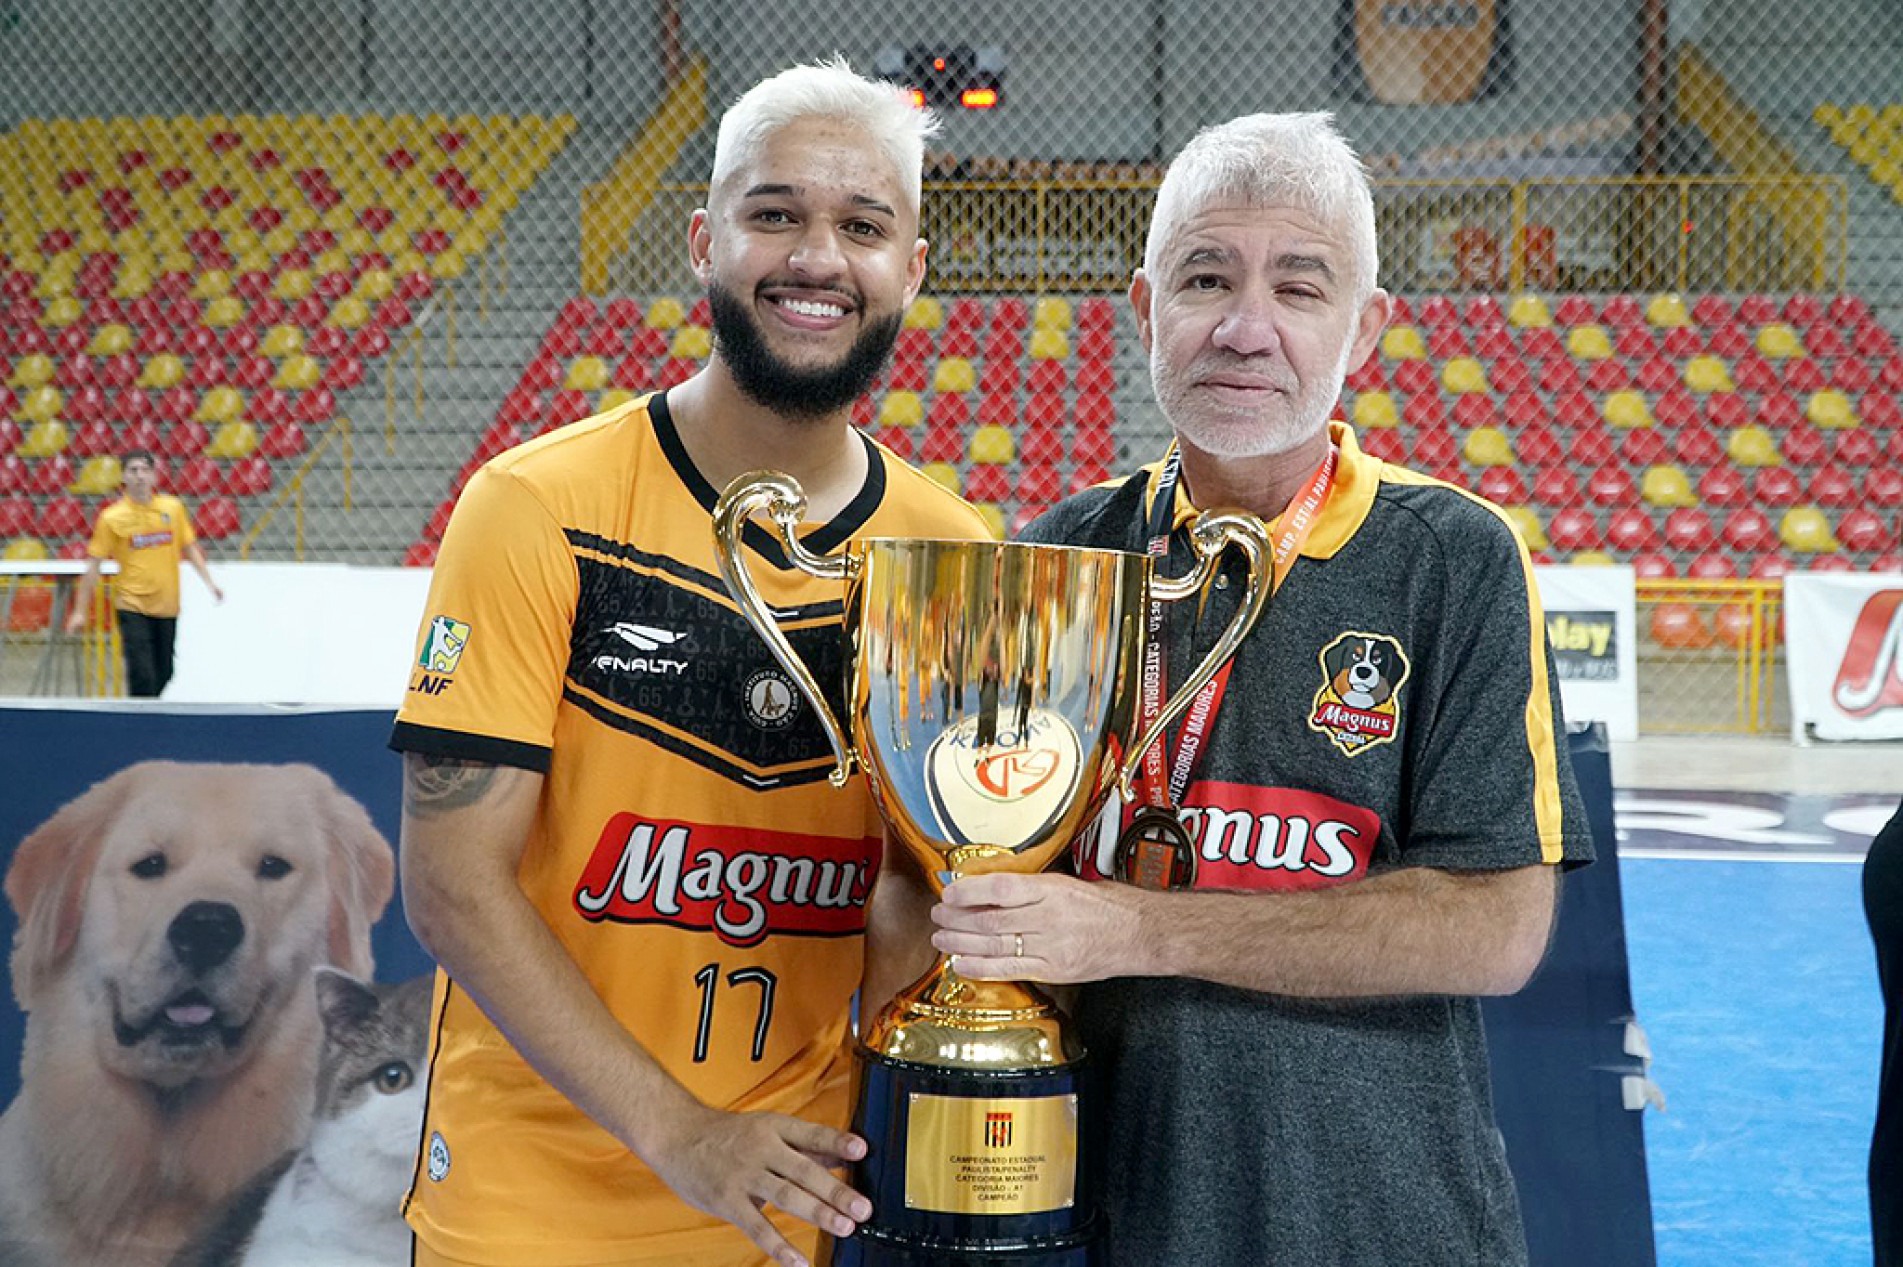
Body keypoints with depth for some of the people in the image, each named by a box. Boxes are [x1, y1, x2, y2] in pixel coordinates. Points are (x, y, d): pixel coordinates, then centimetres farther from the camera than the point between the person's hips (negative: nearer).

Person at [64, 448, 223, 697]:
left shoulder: (173, 508, 4)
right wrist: (80, 611, -2)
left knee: (163, 675, 8)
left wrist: (209, 582, 4)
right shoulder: (111, 518, -4)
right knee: (142, 677, -12)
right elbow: (93, 566, -1)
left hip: (167, 607, 3)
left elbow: (189, 548, 14)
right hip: (133, 608, -3)